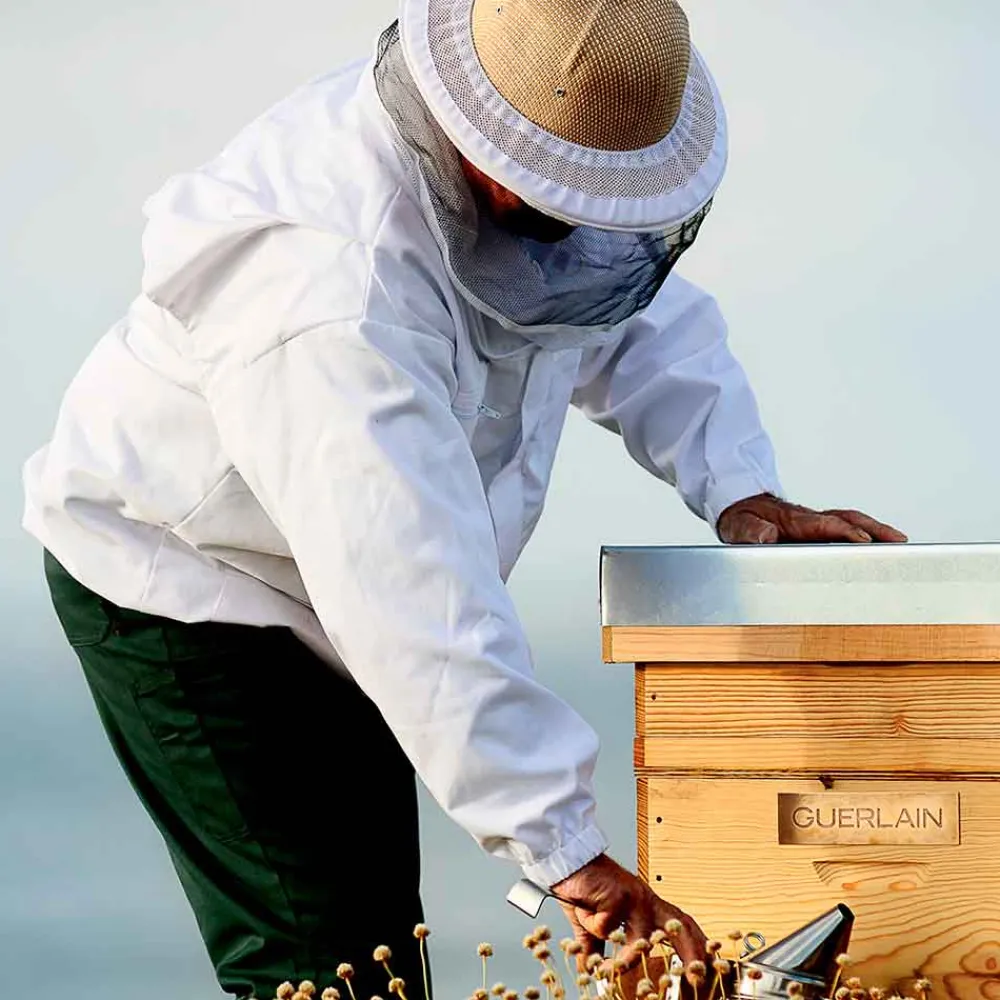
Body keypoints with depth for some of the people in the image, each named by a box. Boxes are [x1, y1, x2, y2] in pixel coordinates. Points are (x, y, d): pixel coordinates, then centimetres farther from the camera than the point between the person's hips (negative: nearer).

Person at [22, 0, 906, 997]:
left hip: (333, 586, 9)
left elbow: (644, 316, 8)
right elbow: (419, 603, -42)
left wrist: (738, 486, -9)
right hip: (182, 584, -9)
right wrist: (563, 848, -41)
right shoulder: (337, 285, -40)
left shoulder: (539, 156, -12)